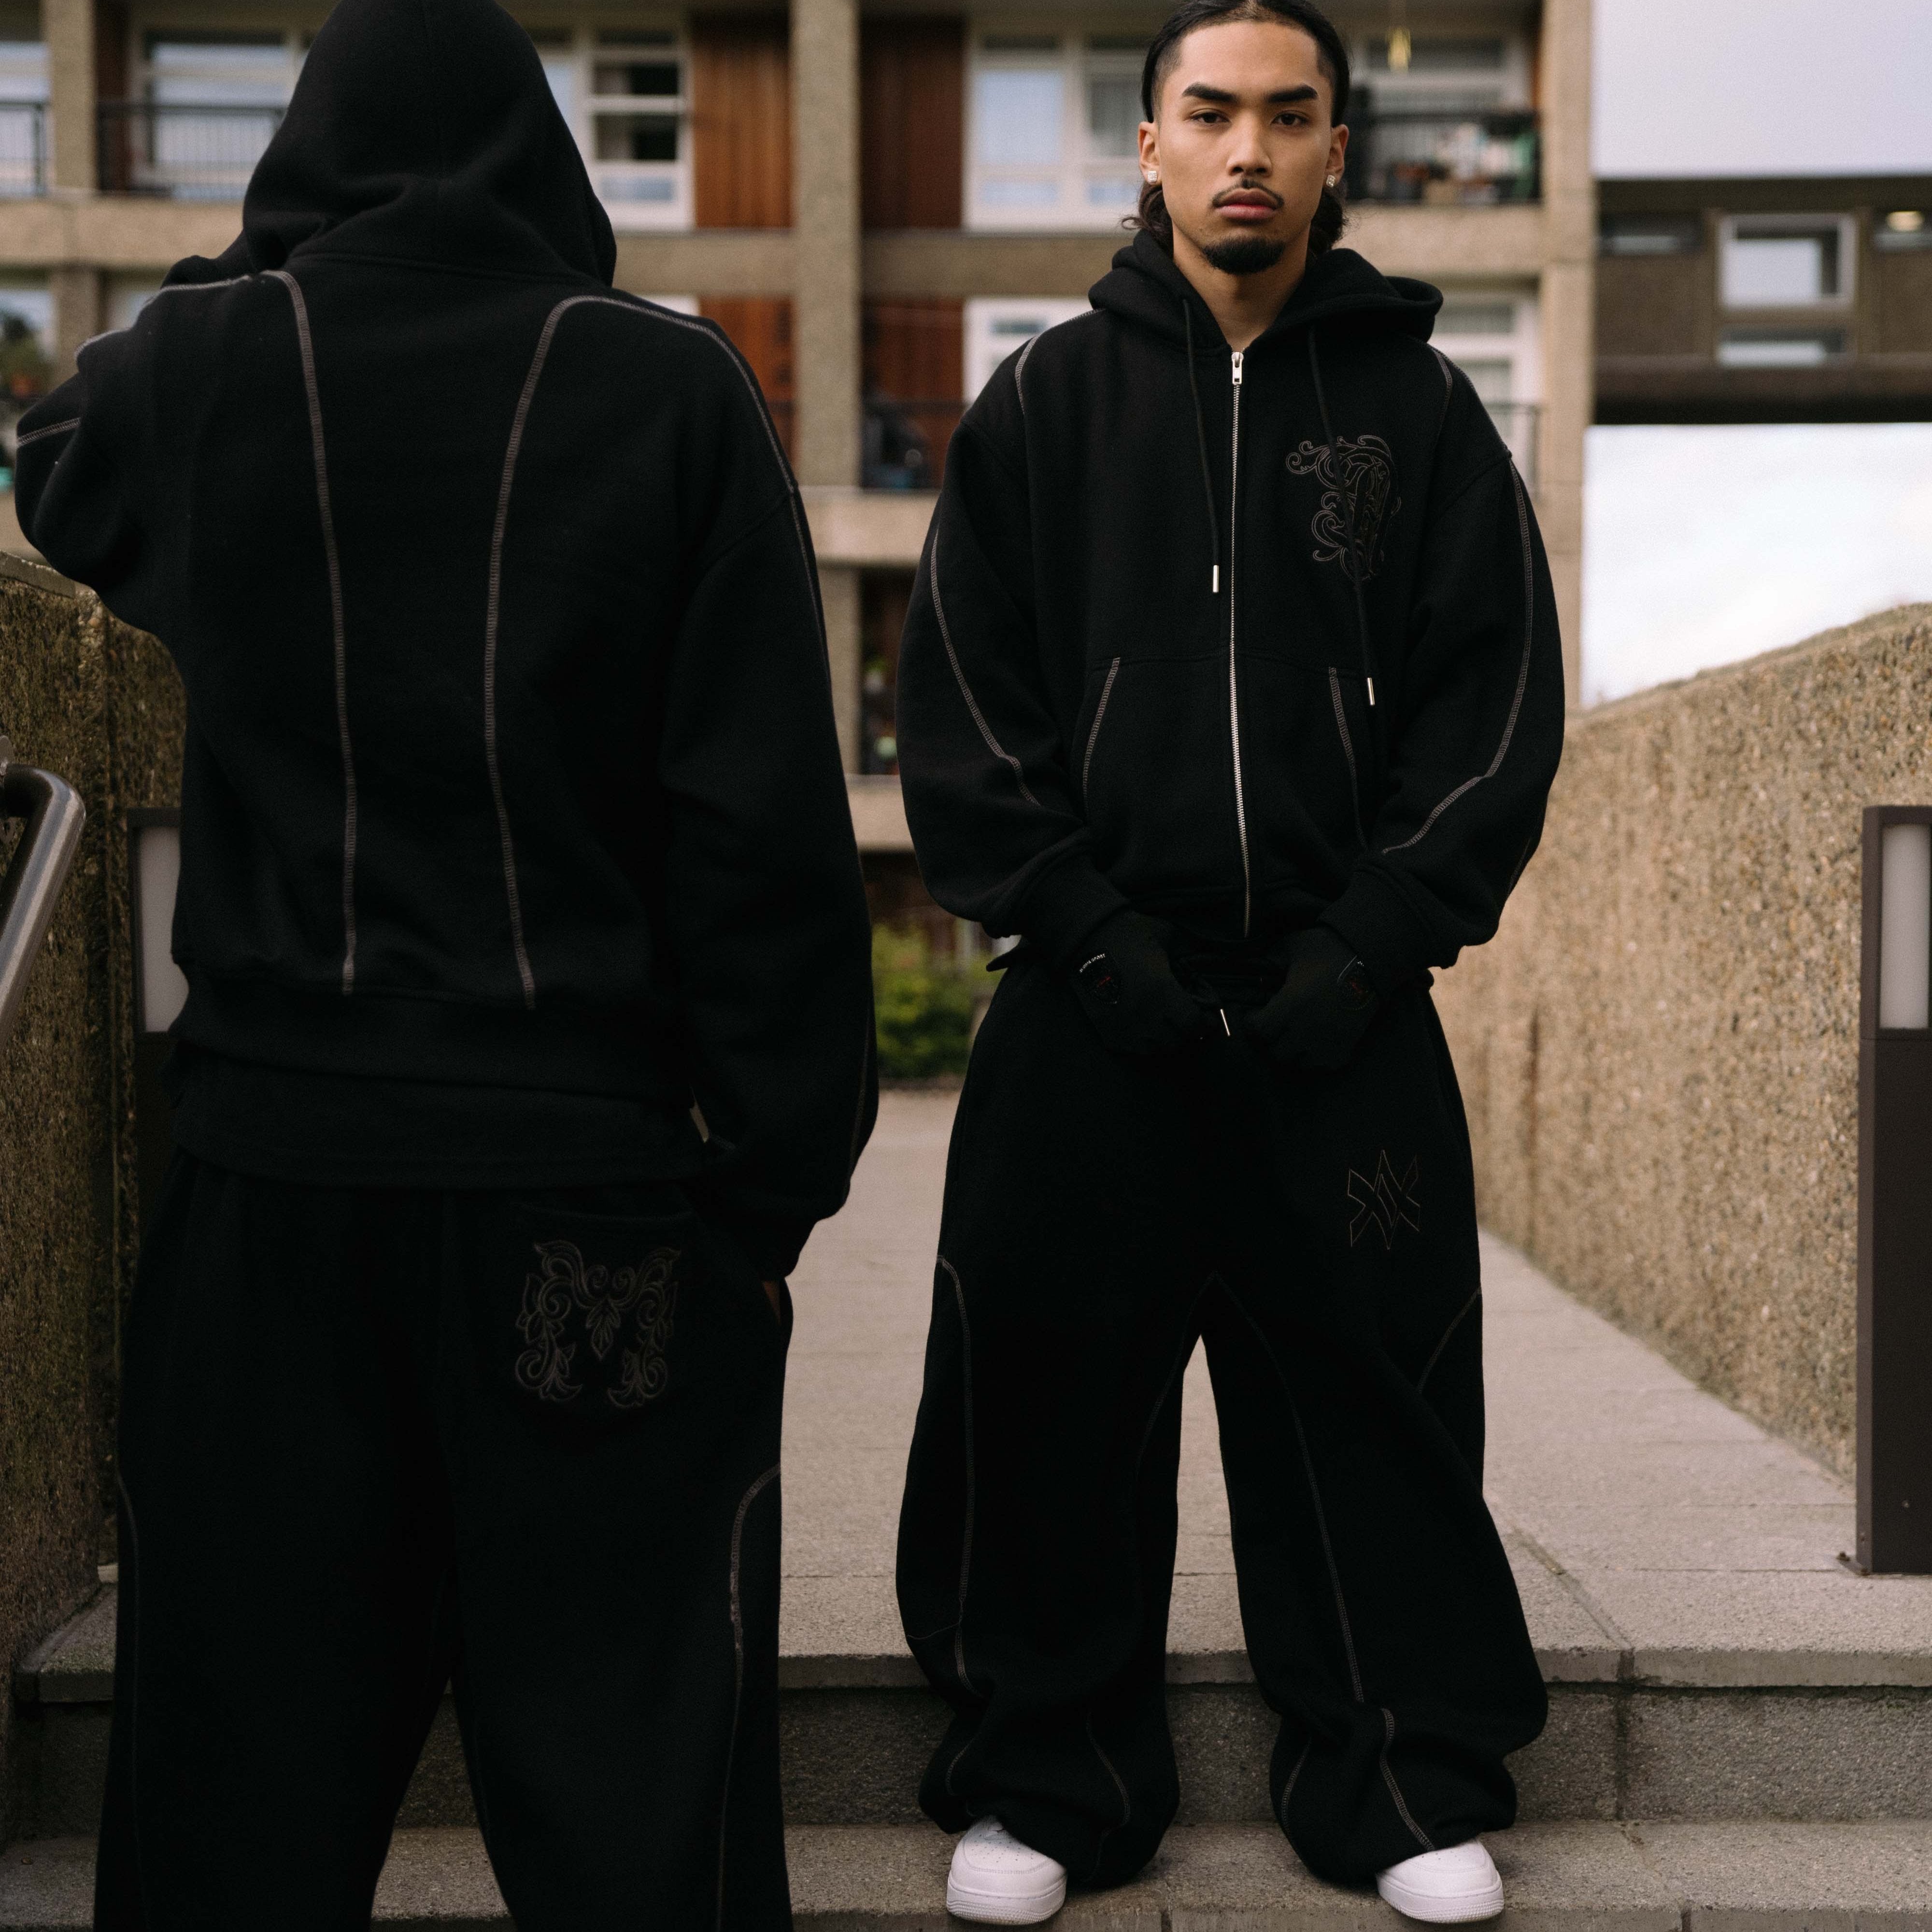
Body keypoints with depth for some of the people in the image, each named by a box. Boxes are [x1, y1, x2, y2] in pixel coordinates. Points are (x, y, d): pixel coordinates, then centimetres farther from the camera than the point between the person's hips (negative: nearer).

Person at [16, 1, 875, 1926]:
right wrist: (781, 1167, -4)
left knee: (249, 1773, 15)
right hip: (594, 1175, -2)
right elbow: (766, 821, -9)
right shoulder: (671, 391, -5)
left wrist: (232, 278, 28)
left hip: (269, 1172, 2)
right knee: (628, 1773, 8)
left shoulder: (191, 366, 1)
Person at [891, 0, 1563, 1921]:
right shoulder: (1046, 405, 7)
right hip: (1091, 1014, 0)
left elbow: (1498, 710, 5)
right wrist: (1085, 932, -7)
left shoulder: (1419, 409, 8)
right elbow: (958, 707, 4)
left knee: (1369, 1404, 6)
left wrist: (1373, 942, -6)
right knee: (1051, 1405, 4)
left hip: (1345, 1013, 0)